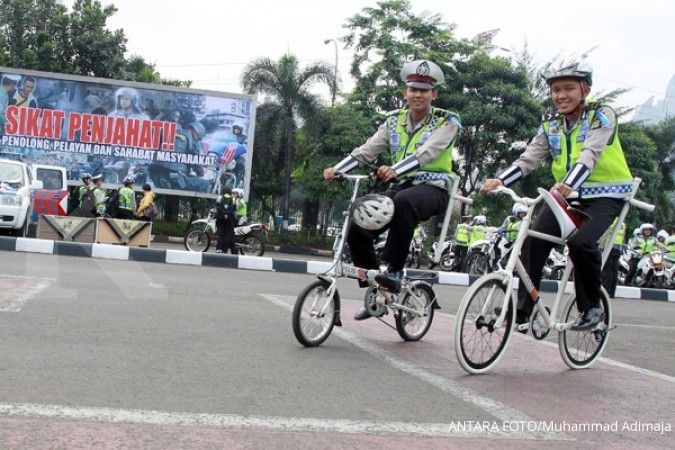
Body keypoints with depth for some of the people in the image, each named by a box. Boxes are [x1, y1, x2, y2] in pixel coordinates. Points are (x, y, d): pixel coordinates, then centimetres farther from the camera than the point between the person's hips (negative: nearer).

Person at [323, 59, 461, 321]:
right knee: (358, 230, -14)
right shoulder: (394, 120, 11)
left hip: (432, 189, -5)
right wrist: (337, 169, -15)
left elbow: (426, 153, -22)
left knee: (403, 201, -40)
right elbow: (367, 150, 1)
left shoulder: (447, 122, -4)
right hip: (402, 186, 5)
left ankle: (394, 271, -31)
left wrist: (395, 170, -40)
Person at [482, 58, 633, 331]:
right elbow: (528, 159, -2)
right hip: (568, 195, 5)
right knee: (533, 241, -16)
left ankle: (592, 308, -9)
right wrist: (500, 180, -21)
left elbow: (590, 154, -26)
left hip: (605, 193, -5)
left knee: (580, 241, -30)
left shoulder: (601, 115, -9)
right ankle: (523, 309, -8)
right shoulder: (550, 125, 7)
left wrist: (568, 184, -44)